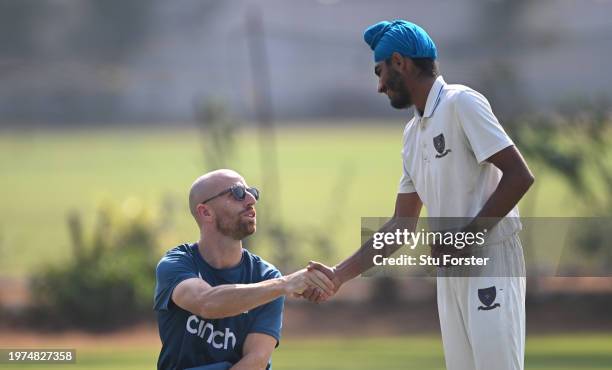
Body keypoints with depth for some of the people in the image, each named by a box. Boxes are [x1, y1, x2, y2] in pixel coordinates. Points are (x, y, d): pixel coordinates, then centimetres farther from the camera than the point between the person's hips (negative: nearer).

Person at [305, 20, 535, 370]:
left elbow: (519, 176, -16)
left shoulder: (461, 103, -9)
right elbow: (402, 225, 20)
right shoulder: (414, 133, 17)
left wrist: (465, 237, -17)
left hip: (491, 262, -9)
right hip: (451, 270, 9)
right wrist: (341, 275, 14)